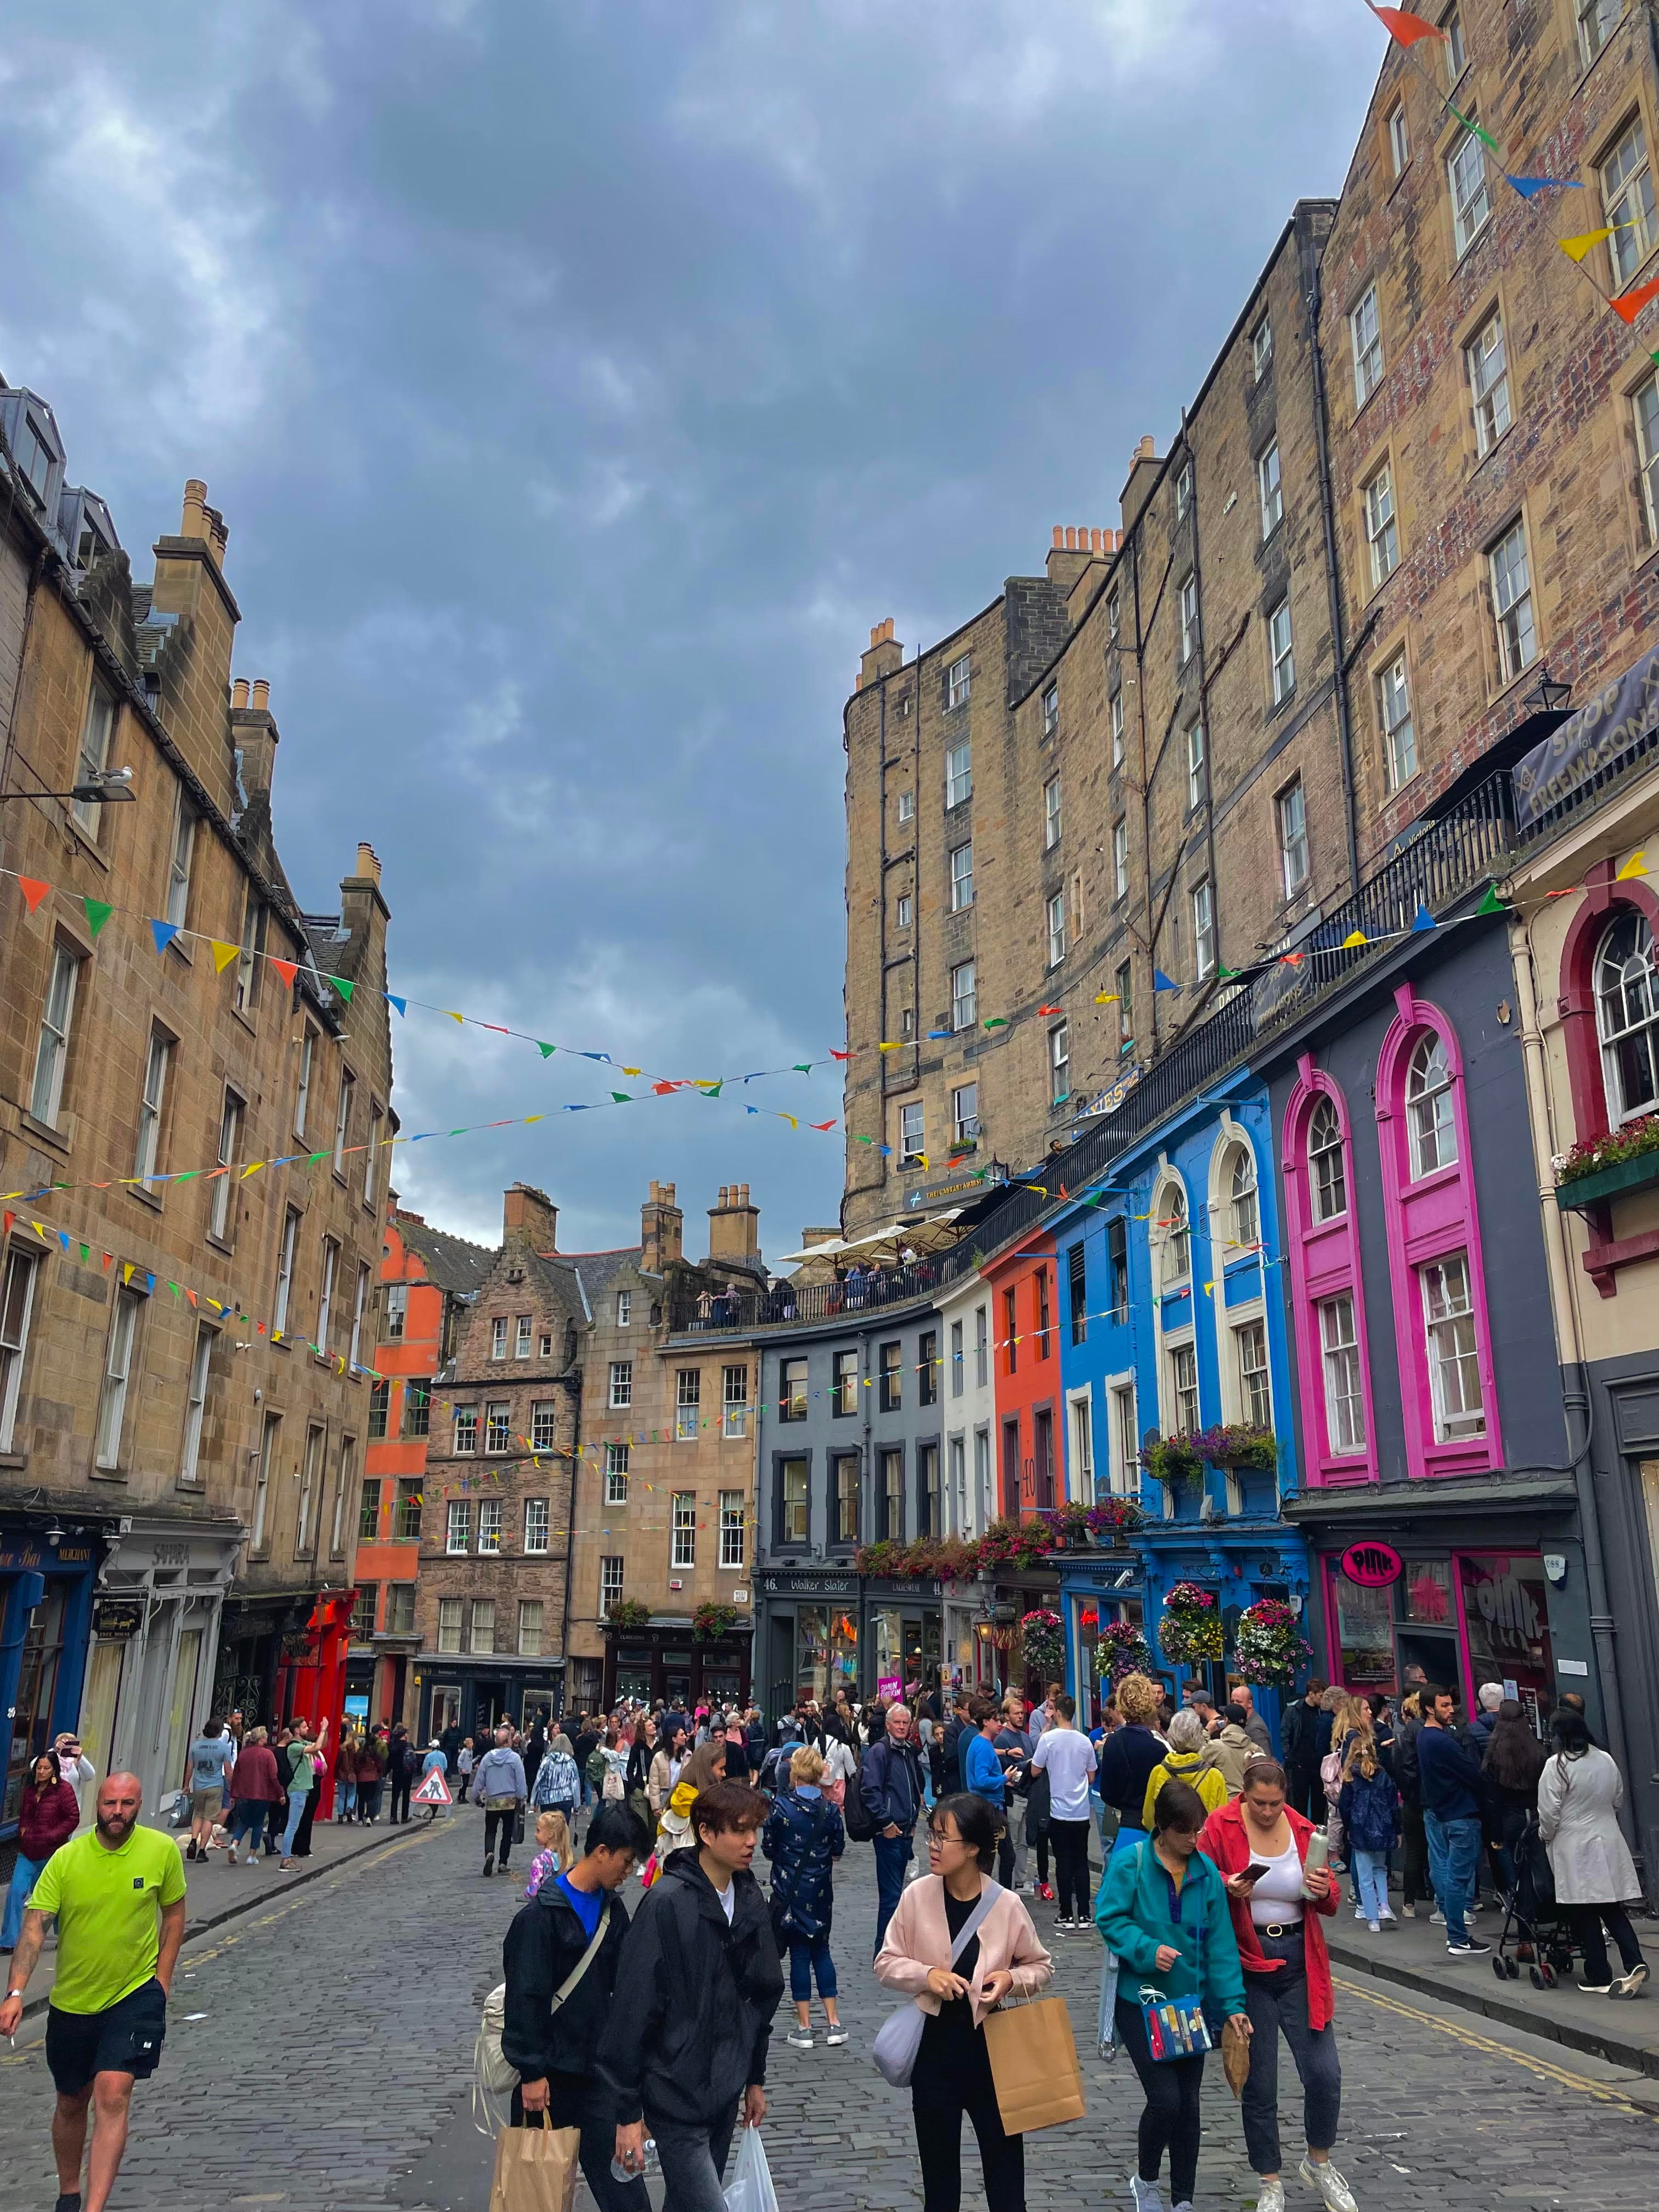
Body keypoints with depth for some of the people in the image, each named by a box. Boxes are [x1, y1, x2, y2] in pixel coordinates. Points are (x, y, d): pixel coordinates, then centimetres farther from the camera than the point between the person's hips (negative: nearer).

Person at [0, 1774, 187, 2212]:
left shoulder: (163, 1850, -12)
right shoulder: (66, 1858, -13)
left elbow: (174, 1914, 0)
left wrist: (161, 1982, -3)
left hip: (136, 1995, -2)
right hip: (72, 2001, 2)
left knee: (112, 2097, -16)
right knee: (72, 2104, 19)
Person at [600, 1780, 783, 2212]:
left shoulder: (750, 1898, 2)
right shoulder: (668, 1902, -19)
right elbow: (633, 2008, -18)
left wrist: (755, 2078, 16)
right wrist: (628, 2111, -15)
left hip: (726, 2093, 6)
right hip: (676, 2096, -6)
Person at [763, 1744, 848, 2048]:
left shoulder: (780, 1806, -13)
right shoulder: (829, 1809, -5)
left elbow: (768, 1848, -7)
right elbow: (838, 1851, 2)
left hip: (790, 1890, -2)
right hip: (820, 1891, 3)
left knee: (799, 1954, 6)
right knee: (821, 1951, 15)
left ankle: (804, 2027, 11)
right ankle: (833, 2023, 15)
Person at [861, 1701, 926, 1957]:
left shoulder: (910, 1751, 13)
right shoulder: (879, 1751, -11)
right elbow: (870, 1790, -17)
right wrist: (886, 1823, -16)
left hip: (905, 1831, 8)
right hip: (889, 1831, -8)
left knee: (895, 1890, 16)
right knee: (891, 1893, -6)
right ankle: (884, 1952, 1)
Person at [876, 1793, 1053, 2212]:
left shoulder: (1006, 1905, -12)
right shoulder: (917, 1895, -11)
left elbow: (1042, 1966, 2)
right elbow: (886, 1963, -2)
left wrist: (1012, 1978, -18)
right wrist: (926, 1974, -20)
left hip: (991, 2043, -1)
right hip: (934, 2041, 1)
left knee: (1004, 2155, 7)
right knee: (938, 2162, 14)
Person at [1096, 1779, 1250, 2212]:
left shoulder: (1206, 1872, -2)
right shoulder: (1130, 1862, -14)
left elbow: (1220, 1943, -2)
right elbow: (1109, 1918, -14)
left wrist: (1232, 2003, -8)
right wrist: (1147, 1950, -28)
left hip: (1191, 2002, 4)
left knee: (1188, 2102, 9)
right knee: (1165, 2098, -8)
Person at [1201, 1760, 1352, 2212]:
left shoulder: (1305, 1831, 0)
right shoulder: (1219, 1828, -10)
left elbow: (1330, 1904, 6)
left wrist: (1324, 1891, -17)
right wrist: (1227, 1887, -27)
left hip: (1299, 1963, 2)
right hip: (1245, 1966, -2)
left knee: (1325, 2073, 0)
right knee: (1259, 2082, 6)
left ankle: (1318, 2163, 28)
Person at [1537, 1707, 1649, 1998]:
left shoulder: (1557, 1765, -15)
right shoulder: (1607, 1761, 3)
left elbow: (1549, 1812, -13)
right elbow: (1618, 1801, 17)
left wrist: (1546, 1835, 6)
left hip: (1575, 1849, -6)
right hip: (1609, 1844, 6)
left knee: (1585, 1915, 4)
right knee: (1612, 1909, 11)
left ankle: (1599, 1978, 9)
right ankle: (1635, 1964, -4)